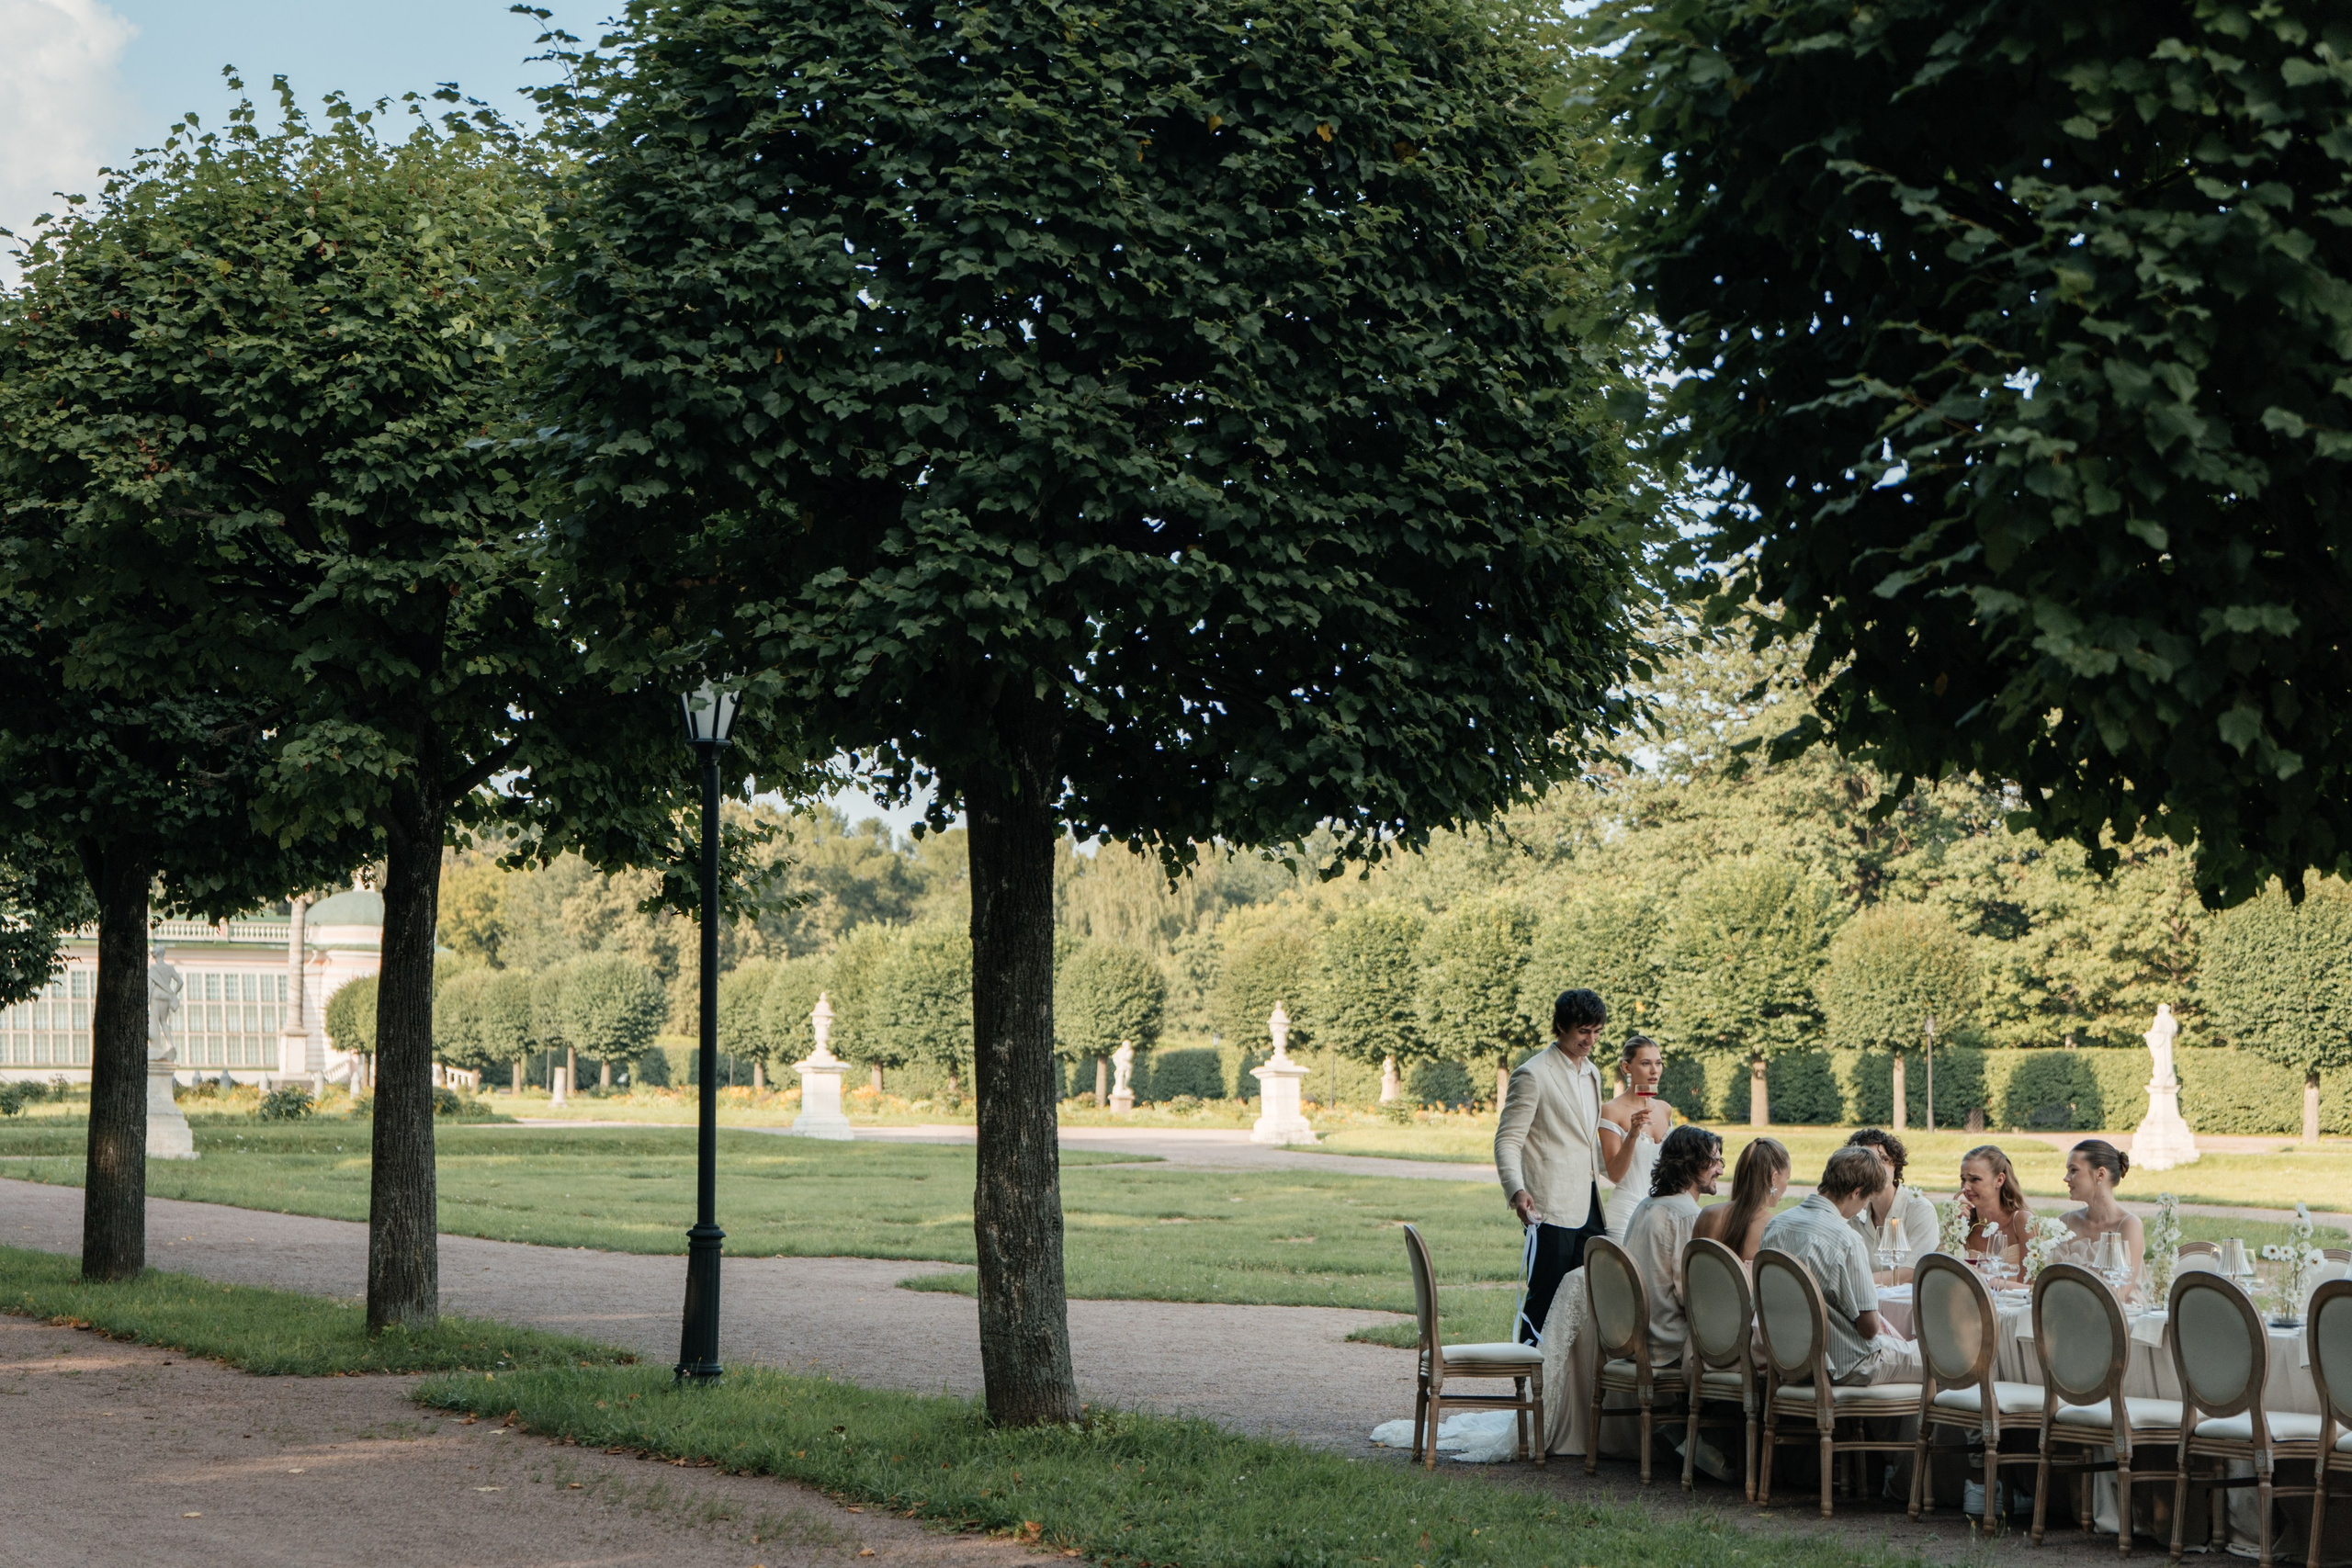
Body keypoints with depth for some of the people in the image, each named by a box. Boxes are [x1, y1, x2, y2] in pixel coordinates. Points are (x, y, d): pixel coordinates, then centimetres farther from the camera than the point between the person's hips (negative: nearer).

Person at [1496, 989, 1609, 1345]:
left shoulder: (1592, 1073, 17)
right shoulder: (1533, 1075, -8)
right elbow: (1507, 1140, -12)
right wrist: (1516, 1190, -26)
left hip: (1588, 1204, 7)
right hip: (1552, 1206, -7)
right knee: (1544, 1295, -6)